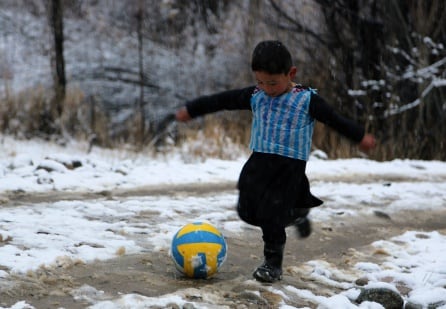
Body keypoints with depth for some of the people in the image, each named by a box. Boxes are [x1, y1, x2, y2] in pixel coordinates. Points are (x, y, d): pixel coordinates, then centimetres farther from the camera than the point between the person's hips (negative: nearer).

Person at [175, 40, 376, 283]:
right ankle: (296, 214, 31)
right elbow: (222, 101, 10)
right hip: (259, 161, 5)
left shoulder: (307, 100, -6)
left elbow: (335, 119, 3)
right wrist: (191, 110, 16)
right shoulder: (255, 96, 3)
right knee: (248, 210, 7)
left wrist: (360, 136, 10)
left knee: (271, 216, -9)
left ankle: (273, 263, 9)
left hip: (290, 165, -5)